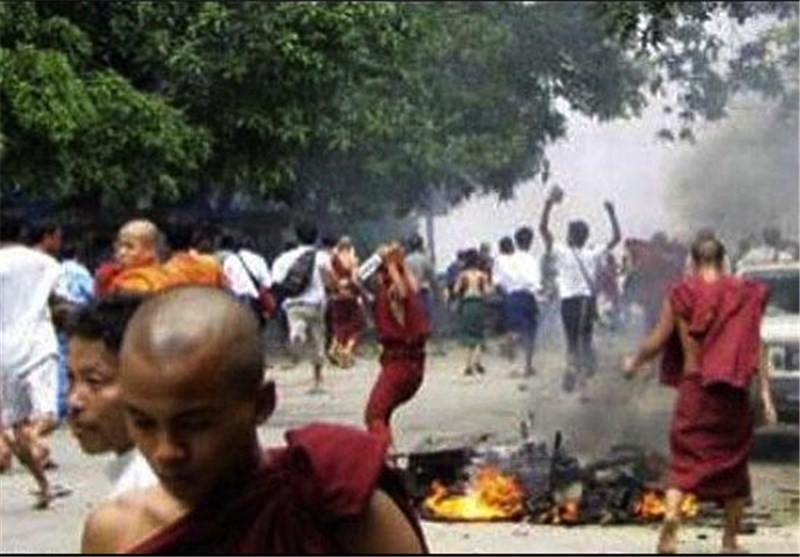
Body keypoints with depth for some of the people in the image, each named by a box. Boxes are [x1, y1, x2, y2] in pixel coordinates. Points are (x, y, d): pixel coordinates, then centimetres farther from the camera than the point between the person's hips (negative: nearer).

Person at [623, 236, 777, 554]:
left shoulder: (681, 294, -1)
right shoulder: (743, 293, -1)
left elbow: (658, 341, 0)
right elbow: (754, 346, -4)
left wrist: (634, 362, 18)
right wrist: (765, 391, -3)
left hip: (694, 385, 0)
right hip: (734, 388, 0)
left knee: (684, 461, 4)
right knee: (733, 461, 13)